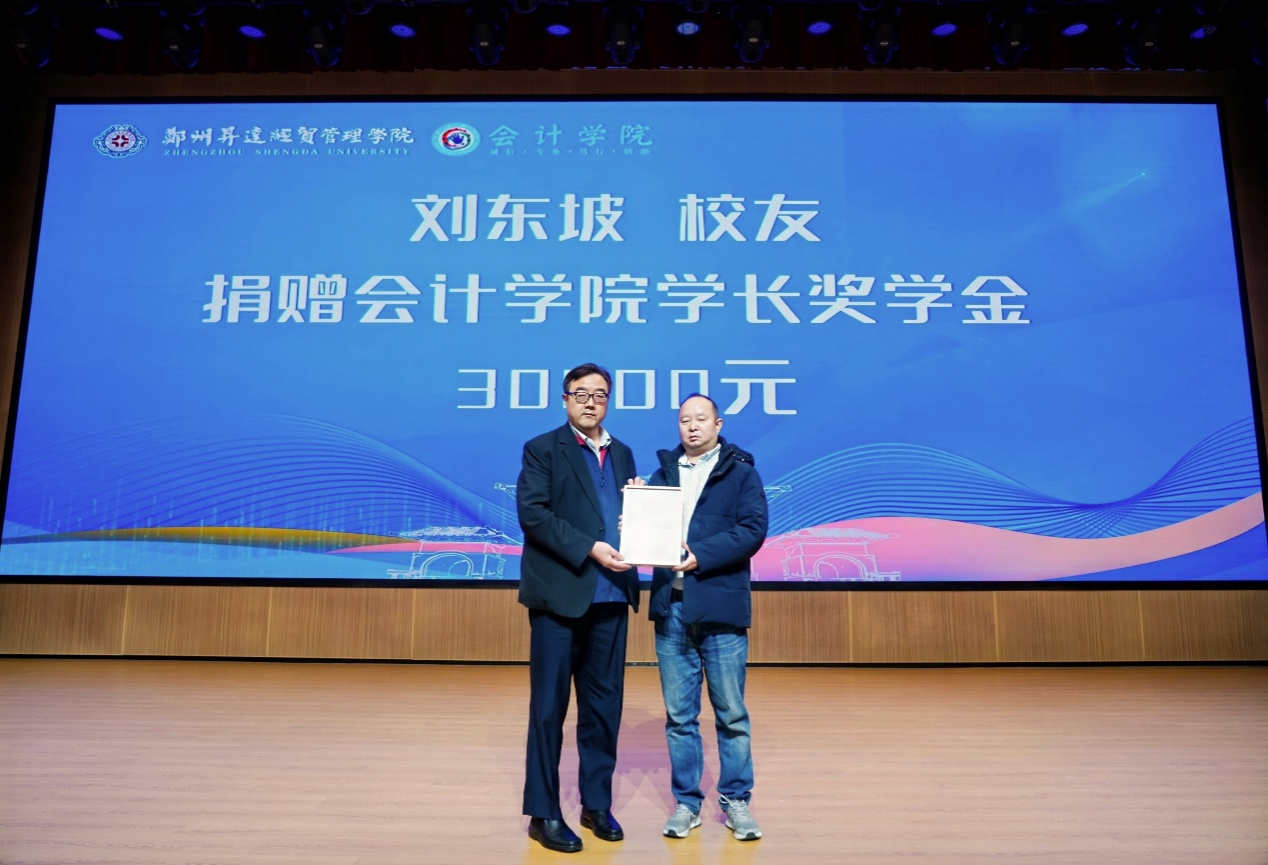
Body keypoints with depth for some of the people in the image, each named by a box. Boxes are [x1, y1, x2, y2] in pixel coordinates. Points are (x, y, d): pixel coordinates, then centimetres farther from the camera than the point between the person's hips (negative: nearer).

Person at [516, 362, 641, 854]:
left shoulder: (622, 454, 15)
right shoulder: (543, 450, -1)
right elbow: (532, 513, -13)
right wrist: (589, 548, -19)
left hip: (610, 596, 5)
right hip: (559, 593, -5)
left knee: (605, 705, 12)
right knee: (549, 706, 4)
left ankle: (597, 803, 26)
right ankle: (543, 813, 17)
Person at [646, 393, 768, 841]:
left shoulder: (741, 472, 2)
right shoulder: (663, 472, 13)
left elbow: (753, 529, -10)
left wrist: (700, 553, -20)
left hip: (720, 607, -3)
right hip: (671, 607, 3)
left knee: (731, 713, 7)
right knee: (679, 715, 11)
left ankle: (736, 800, 22)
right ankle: (686, 802, 23)